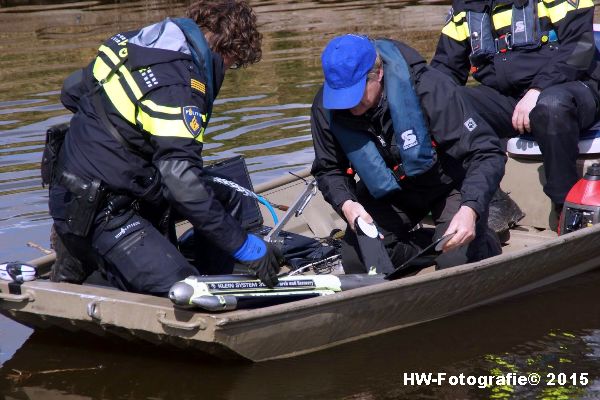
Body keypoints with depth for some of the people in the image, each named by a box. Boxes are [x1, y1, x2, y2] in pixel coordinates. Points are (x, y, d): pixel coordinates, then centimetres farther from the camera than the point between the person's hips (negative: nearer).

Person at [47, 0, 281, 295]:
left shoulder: (138, 41, 5)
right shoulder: (177, 83, -23)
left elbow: (71, 91, 18)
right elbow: (182, 180, -29)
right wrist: (245, 246, -22)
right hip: (98, 215, -10)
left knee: (227, 197, 12)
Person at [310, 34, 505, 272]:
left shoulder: (428, 88, -33)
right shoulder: (325, 108, -21)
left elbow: (487, 154, -32)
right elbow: (328, 170, -5)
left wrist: (470, 209, -48)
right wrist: (346, 204, -29)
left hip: (449, 184, -4)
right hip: (387, 192, 4)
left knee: (457, 263, -24)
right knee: (356, 263, -11)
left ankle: (483, 242, 14)